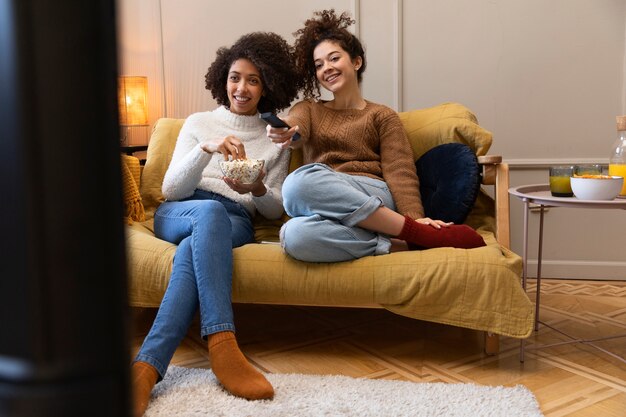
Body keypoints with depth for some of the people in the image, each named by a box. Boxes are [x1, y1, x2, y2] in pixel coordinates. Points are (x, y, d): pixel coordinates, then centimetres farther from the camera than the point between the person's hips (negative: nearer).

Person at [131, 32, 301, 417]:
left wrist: (257, 189, -12)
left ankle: (146, 368, -49)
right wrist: (207, 149, -13)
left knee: (192, 250, -38)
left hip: (235, 223, 0)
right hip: (177, 215, 0)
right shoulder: (199, 123, 16)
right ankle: (222, 345, -48)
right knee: (211, 210, -39)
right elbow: (171, 189, 5)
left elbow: (275, 208, 13)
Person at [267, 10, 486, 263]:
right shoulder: (307, 109, 24)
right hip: (326, 210, 2)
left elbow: (399, 172, 2)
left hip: (372, 194, -2)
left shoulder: (382, 116, 16)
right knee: (295, 235, -37)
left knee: (301, 180, -36)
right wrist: (282, 132, -27)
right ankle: (396, 246, -26)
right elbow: (295, 128, -1)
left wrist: (415, 218, -17)